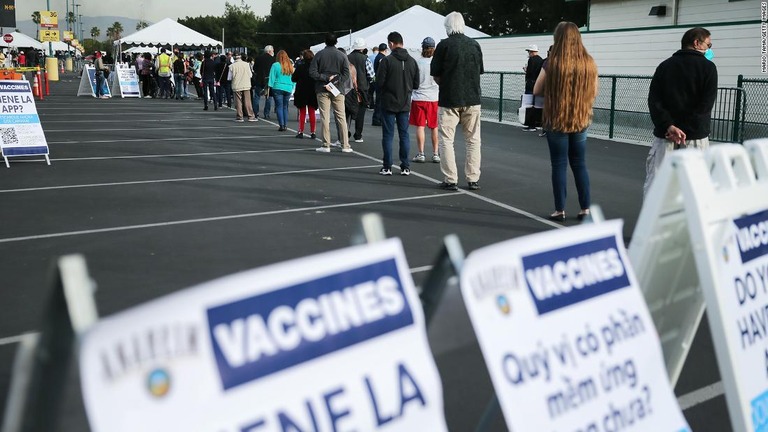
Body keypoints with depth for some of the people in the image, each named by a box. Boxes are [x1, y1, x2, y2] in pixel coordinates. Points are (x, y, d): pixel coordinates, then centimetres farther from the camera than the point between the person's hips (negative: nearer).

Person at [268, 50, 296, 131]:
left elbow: (272, 78, -5)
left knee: (279, 107, 0)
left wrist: (269, 88, -1)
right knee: (285, 107, 12)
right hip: (288, 89, 4)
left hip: (278, 88, -4)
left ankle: (281, 125, -6)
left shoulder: (275, 65, -5)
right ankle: (285, 125, 10)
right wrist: (292, 88, 16)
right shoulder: (291, 66, 7)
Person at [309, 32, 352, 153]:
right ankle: (345, 145, 4)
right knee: (341, 117, 5)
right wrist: (334, 81, -9)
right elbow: (346, 74, -5)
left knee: (325, 117, 1)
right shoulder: (342, 56, 2)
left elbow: (312, 72, -7)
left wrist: (326, 78, -8)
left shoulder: (319, 55, -1)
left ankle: (326, 145, 1)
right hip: (338, 90, 1)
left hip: (322, 90, -1)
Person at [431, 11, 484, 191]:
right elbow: (479, 71, 11)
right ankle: (473, 179, 11)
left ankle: (450, 180, 3)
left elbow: (436, 76, -3)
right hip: (472, 99, 3)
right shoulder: (475, 45, 4)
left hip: (448, 100, -3)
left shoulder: (444, 45, -7)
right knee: (473, 140, 10)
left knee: (446, 140, 5)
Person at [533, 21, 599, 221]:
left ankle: (560, 210, 7)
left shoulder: (552, 63, -12)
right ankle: (585, 209, 15)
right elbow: (593, 93, 9)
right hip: (580, 121, 3)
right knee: (579, 164, 13)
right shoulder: (589, 63, -1)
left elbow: (537, 90, -2)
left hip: (556, 121, -3)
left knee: (559, 165, 5)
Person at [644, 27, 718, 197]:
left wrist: (669, 126, -11)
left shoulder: (664, 66, 10)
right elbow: (706, 105, -9)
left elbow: (653, 100, -2)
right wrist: (687, 128, -5)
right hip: (695, 136, -3)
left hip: (664, 135, 3)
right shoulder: (708, 67, 1)